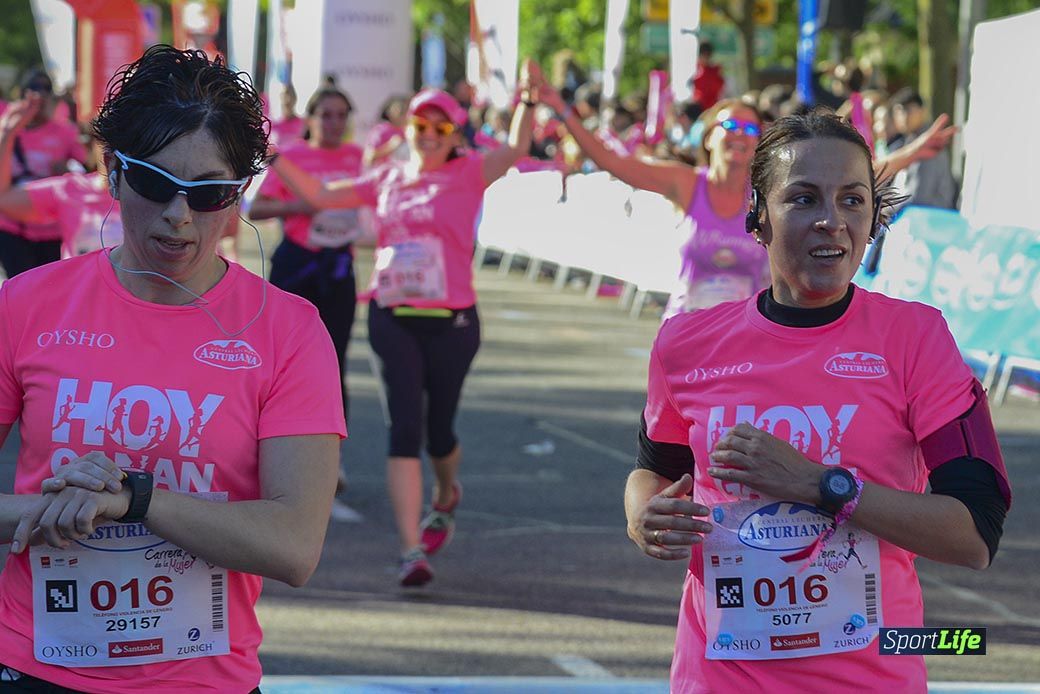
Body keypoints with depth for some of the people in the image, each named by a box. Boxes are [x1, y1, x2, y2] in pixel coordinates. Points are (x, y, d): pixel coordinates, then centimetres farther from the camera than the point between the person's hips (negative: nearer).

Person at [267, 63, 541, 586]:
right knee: (404, 428, -10)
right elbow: (319, 195, 15)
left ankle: (446, 497, 46)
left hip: (451, 321, -1)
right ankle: (412, 550, -12)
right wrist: (270, 156, 10)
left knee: (438, 430, 10)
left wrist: (528, 102, -31)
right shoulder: (386, 180, 11)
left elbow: (516, 150, -16)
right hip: (392, 318, 2)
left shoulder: (466, 175, 1)